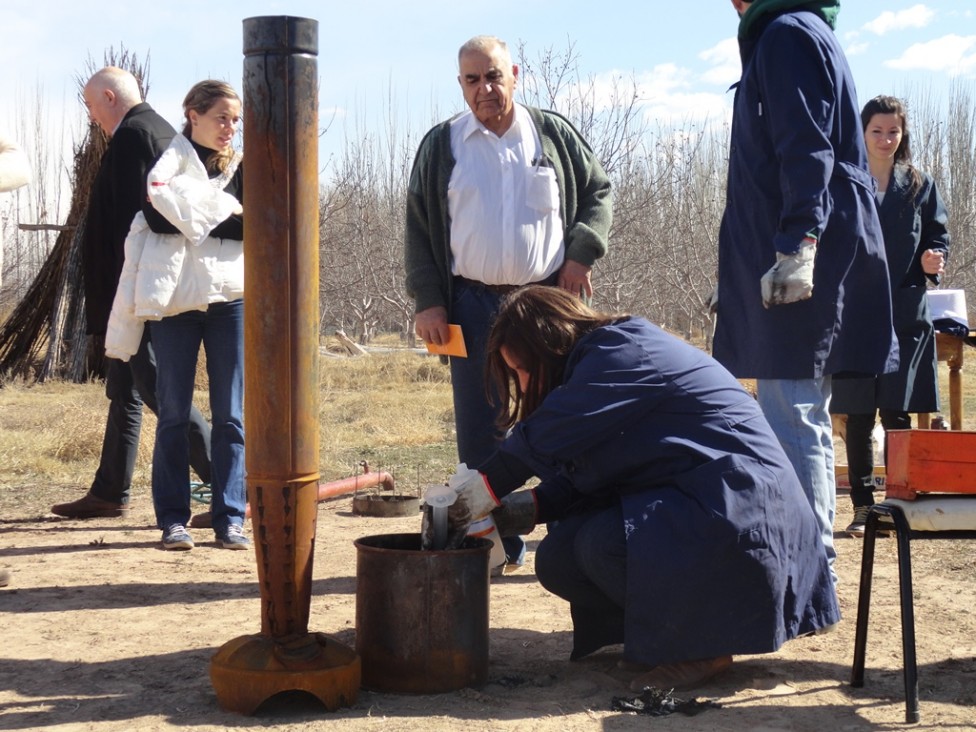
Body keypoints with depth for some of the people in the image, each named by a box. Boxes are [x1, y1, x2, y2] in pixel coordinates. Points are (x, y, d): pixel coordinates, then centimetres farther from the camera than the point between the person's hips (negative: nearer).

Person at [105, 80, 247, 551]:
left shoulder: (240, 168, 13)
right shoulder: (168, 161, 5)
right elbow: (157, 215, -13)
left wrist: (192, 218, -9)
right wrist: (222, 215, -10)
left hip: (230, 299, 2)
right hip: (174, 300, -2)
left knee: (230, 415, 2)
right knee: (173, 414, 2)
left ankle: (230, 517, 7)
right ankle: (172, 518, 10)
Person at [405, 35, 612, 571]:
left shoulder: (554, 134, 7)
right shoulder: (440, 146, 7)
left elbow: (597, 192, 14)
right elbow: (418, 229, 8)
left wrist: (582, 253, -1)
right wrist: (427, 301, -1)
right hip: (474, 306, 1)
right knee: (480, 430, 1)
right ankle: (494, 541, 10)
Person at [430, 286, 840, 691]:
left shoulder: (625, 351, -16)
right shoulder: (599, 363, 14)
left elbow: (551, 432, -25)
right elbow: (576, 471, 12)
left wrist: (490, 484, -15)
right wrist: (532, 506, -4)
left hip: (737, 502, -10)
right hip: (676, 501, 10)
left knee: (605, 544, -28)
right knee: (557, 561, -4)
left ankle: (704, 647, -6)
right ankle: (673, 628, 12)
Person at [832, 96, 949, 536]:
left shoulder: (920, 186, 10)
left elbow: (938, 239, 13)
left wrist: (933, 261, -8)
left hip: (905, 317, 0)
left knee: (896, 414, -5)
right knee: (857, 418, 2)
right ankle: (863, 507, 10)